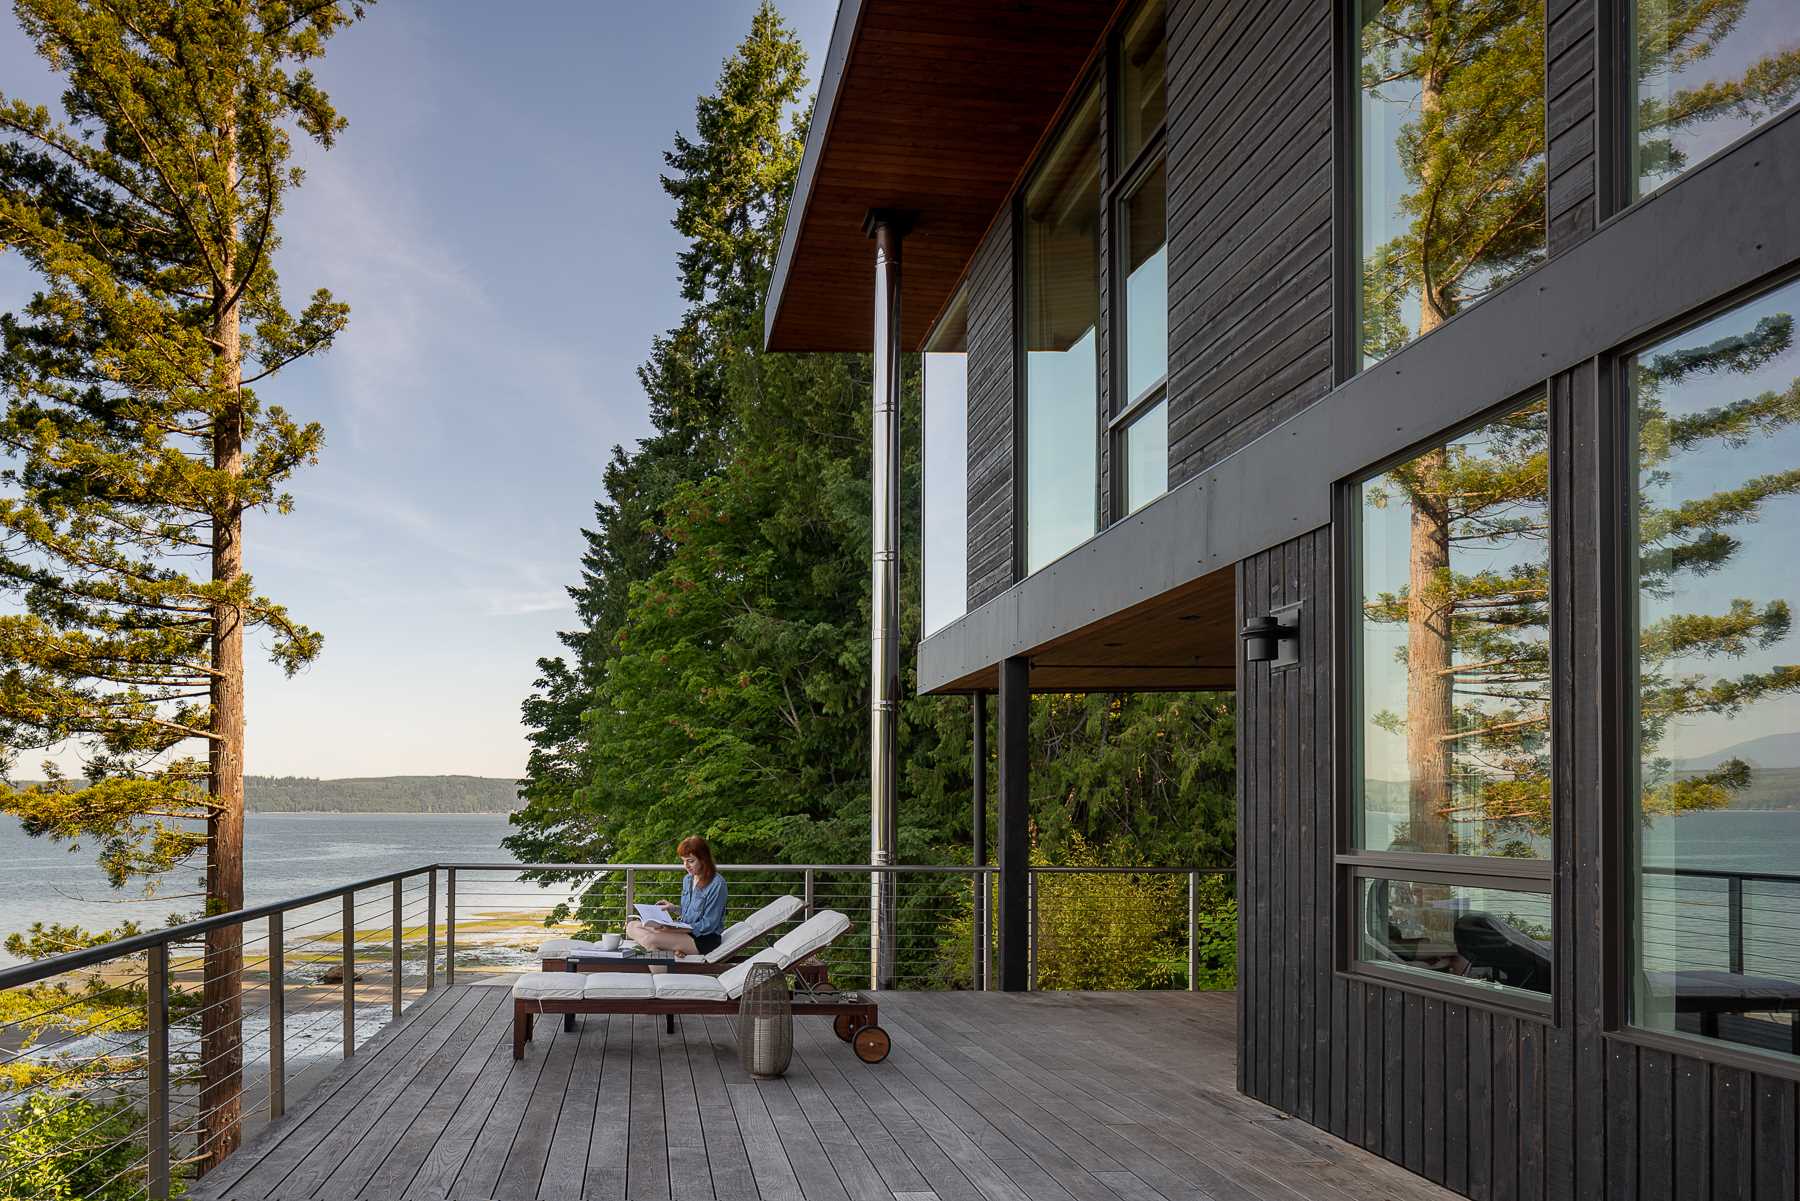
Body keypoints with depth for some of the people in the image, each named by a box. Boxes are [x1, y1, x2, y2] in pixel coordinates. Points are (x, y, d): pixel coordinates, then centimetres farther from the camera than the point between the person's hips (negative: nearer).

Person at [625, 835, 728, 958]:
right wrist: (673, 908, 2)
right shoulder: (687, 879, 12)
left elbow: (708, 925, -16)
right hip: (686, 933, 10)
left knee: (650, 939, -28)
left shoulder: (716, 884, -15)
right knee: (631, 926, -7)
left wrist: (674, 928, -20)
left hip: (705, 939, -10)